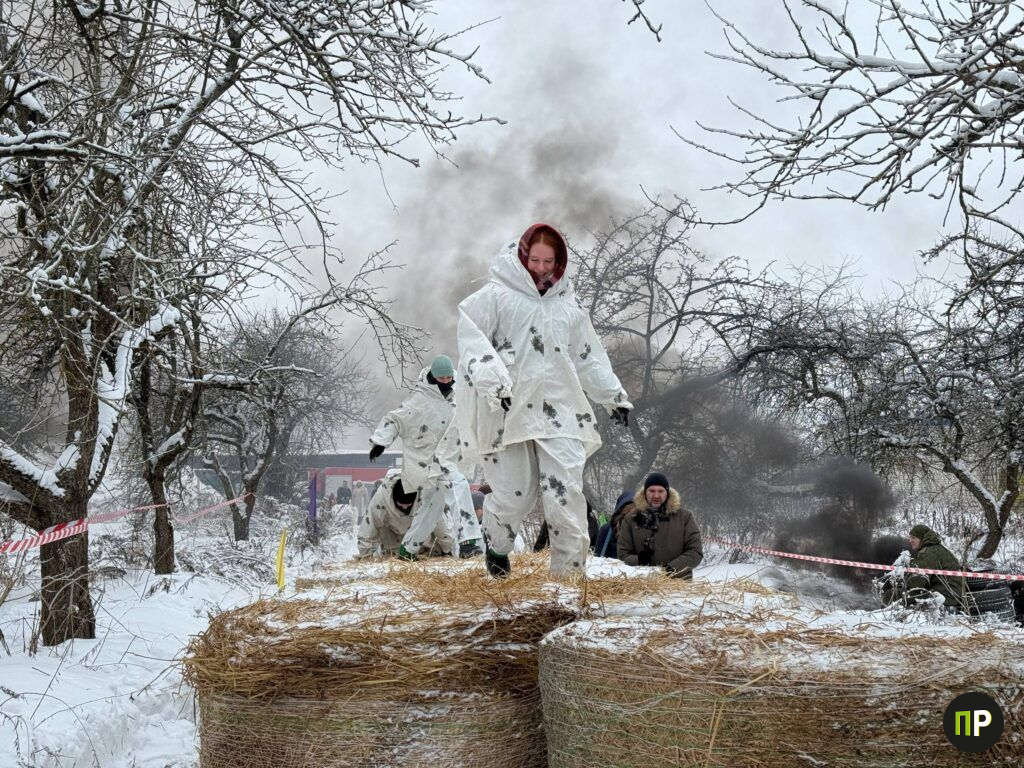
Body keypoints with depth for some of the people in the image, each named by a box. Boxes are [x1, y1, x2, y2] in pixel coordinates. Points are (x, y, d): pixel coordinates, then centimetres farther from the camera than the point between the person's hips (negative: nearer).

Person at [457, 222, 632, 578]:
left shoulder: (569, 304, 17)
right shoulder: (497, 294, 1)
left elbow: (588, 357, 25)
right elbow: (472, 339, -9)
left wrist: (614, 396, 23)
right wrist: (494, 382, -23)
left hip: (558, 411, 4)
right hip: (508, 410, -3)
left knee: (566, 493, -9)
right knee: (514, 492, -2)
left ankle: (569, 570, 0)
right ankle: (497, 548, 28)